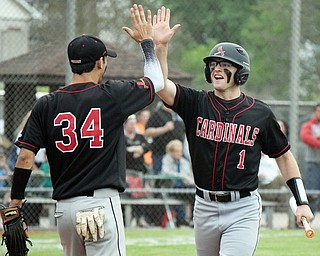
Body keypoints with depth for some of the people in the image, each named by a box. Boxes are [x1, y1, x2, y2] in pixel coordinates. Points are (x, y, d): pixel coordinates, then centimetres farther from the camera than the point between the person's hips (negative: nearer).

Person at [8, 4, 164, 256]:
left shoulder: (46, 105, 5)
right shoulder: (111, 96, -3)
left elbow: (25, 157, -1)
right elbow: (157, 81, 12)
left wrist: (14, 204, 5)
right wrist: (147, 41, 27)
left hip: (63, 207, 5)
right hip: (101, 204, -5)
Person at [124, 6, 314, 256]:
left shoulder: (260, 113, -1)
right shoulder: (196, 104, 1)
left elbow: (284, 156, 8)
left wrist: (302, 202, 3)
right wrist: (160, 46, -27)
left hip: (243, 209, -3)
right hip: (205, 206, 3)